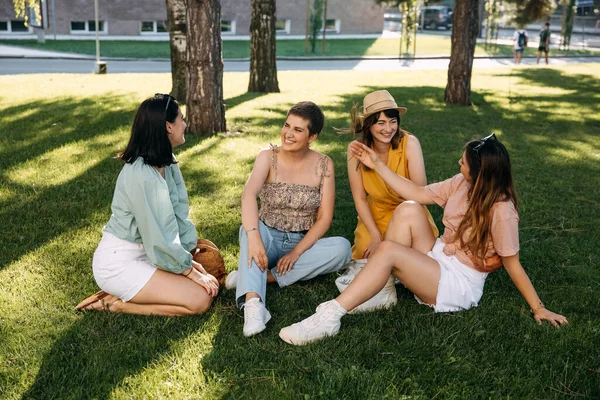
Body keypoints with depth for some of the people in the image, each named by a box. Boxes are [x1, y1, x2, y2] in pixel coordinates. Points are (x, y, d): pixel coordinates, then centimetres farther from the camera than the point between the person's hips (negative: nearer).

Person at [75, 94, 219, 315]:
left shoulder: (166, 162, 2)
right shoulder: (140, 175, -26)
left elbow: (178, 213, 5)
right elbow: (157, 238, -23)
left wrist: (187, 259, -1)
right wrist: (191, 272, -14)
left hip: (143, 254, 9)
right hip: (118, 262, -9)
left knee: (209, 284, 4)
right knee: (200, 299, -14)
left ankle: (124, 292, 10)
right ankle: (115, 302, -3)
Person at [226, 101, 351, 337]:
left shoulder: (323, 165, -3)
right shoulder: (268, 157, -7)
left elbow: (324, 218, -7)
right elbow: (249, 194, -27)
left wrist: (297, 252, -20)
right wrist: (253, 237, -45)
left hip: (303, 244, 1)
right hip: (269, 239, -1)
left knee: (342, 248, -27)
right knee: (250, 227, -33)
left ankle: (256, 276, -28)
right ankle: (253, 302, -53)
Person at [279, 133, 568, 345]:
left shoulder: (501, 211, -20)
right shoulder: (463, 184, 1)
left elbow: (512, 265, -13)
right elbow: (418, 194, 4)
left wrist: (538, 308, -11)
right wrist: (377, 165, 2)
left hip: (460, 284, -7)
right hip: (438, 257, 8)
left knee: (388, 251, -29)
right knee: (408, 209, -15)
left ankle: (330, 317, -29)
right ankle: (381, 291, -13)